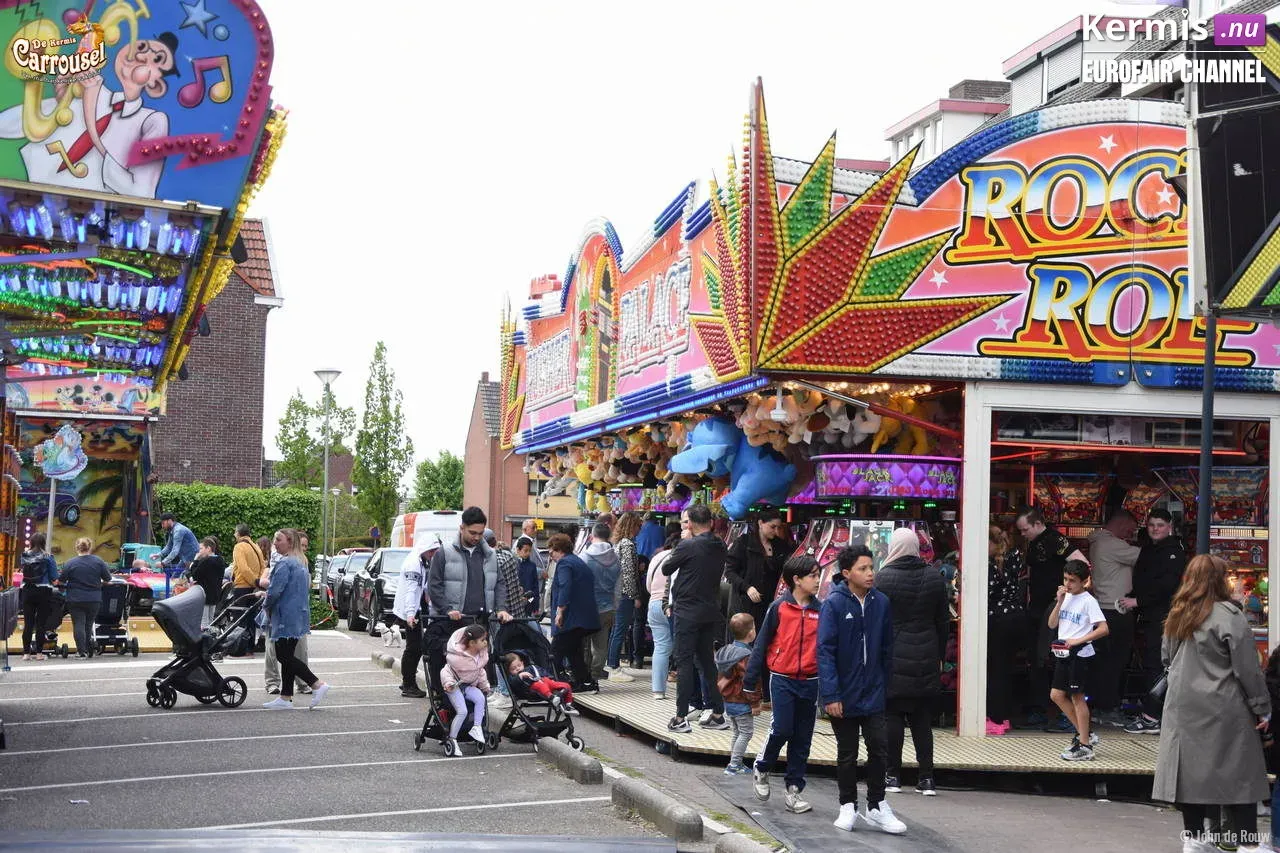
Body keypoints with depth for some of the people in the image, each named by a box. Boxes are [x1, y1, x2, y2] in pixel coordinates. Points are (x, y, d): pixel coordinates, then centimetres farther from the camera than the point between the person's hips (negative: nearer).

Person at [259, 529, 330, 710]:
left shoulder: (285, 564, -16)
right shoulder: (301, 563, 15)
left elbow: (275, 591, -21)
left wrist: (266, 605, -2)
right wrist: (267, 594, 24)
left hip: (286, 618, -10)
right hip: (299, 616, 10)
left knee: (284, 656, -7)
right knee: (287, 656, 12)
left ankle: (318, 684, -13)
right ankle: (285, 697, 13)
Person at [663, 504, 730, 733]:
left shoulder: (688, 546, -15)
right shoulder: (720, 547, 4)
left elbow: (666, 569, -4)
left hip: (688, 612, -6)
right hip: (711, 610, 6)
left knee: (685, 662, -2)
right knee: (706, 661, 14)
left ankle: (680, 718, -2)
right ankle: (718, 714, 15)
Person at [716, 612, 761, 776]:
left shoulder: (727, 651, 8)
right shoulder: (746, 656, -20)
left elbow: (721, 678, 16)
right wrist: (755, 703, -16)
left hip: (728, 701, 9)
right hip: (742, 704, -9)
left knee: (737, 733, 17)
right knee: (746, 733, -1)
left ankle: (735, 763, 21)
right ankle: (735, 765, -4)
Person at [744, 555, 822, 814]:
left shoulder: (820, 610, 4)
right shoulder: (779, 607, -4)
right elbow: (762, 643, 1)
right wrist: (750, 680, 1)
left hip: (810, 682, 3)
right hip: (783, 679, -3)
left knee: (802, 738, 6)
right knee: (782, 729, -11)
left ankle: (793, 789, 15)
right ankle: (761, 769, 16)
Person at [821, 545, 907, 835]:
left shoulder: (881, 602, -2)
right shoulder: (833, 604, -13)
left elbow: (887, 648, 6)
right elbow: (825, 651, -15)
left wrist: (885, 685, 6)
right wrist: (830, 696, -19)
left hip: (873, 694, 3)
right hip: (844, 695, -3)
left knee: (879, 749, 3)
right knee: (847, 754, 11)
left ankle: (876, 807, 16)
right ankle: (848, 808, 24)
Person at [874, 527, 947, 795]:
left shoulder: (883, 577, -7)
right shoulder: (934, 577, 4)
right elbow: (943, 621, 9)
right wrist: (940, 656, 17)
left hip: (892, 659, -3)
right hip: (926, 660, 3)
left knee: (892, 716, 3)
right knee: (922, 719, 8)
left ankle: (892, 776, 4)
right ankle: (926, 778, 6)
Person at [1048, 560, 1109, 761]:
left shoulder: (1088, 601, -10)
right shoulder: (1066, 597, 11)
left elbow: (1103, 629, -17)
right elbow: (1052, 624, 6)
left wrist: (1078, 641, -20)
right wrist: (1060, 602, -5)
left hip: (1080, 653, -8)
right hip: (1063, 653, 8)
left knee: (1077, 696, -4)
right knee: (1057, 695, 9)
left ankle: (1084, 746, 2)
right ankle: (1085, 734, 20)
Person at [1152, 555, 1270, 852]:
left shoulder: (1177, 616, 8)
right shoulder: (1229, 616, -14)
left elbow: (1166, 657, 20)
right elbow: (1248, 668, -12)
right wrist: (1262, 708, -5)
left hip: (1182, 708, 7)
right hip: (1223, 710, -6)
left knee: (1191, 769, 11)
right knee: (1240, 775, 0)